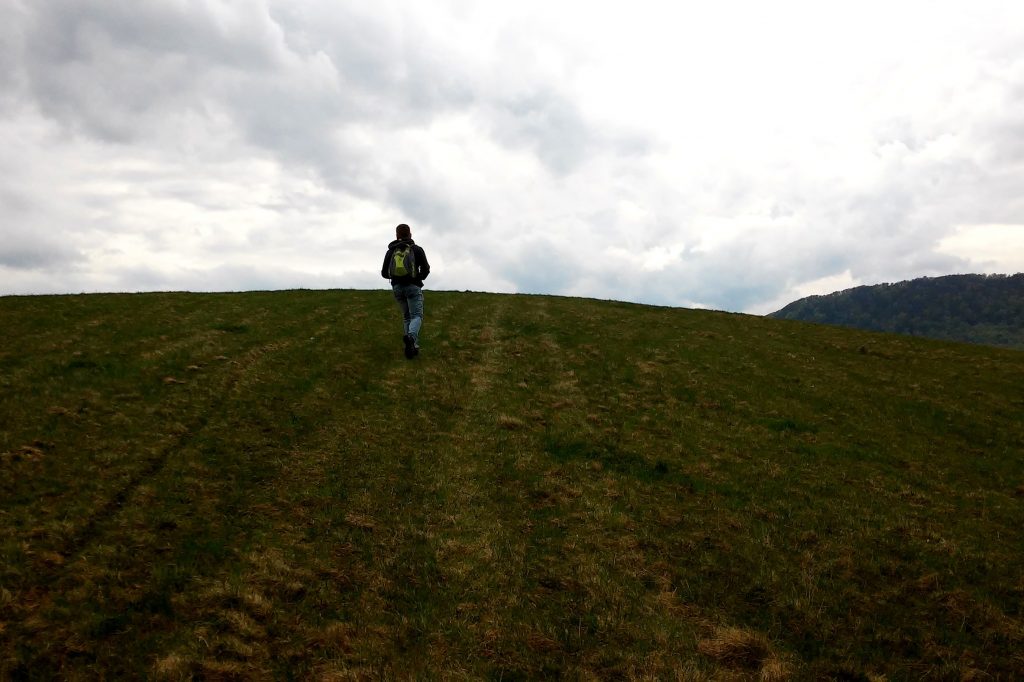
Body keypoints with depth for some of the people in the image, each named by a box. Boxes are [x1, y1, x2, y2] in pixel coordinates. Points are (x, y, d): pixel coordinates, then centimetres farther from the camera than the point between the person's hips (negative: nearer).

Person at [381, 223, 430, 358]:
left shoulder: (390, 251, 8)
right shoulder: (417, 249, 0)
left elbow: (384, 273, 7)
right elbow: (426, 269, -4)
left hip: (397, 287, 4)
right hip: (413, 287, -3)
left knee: (407, 316, 17)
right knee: (416, 316, -7)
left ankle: (414, 346, 6)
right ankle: (410, 337, -39)